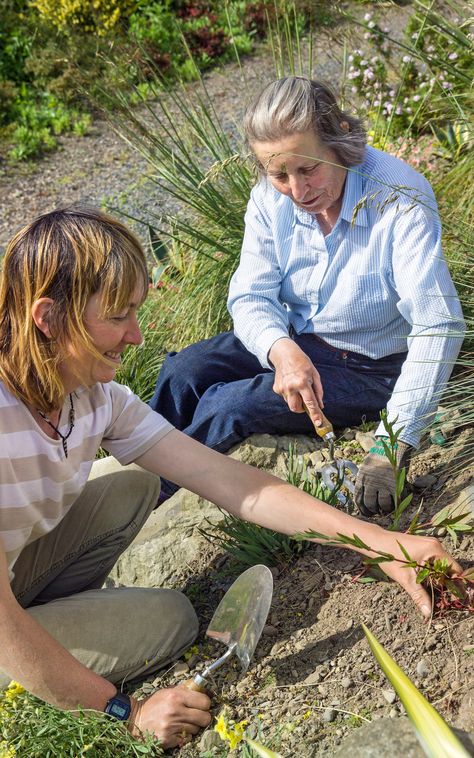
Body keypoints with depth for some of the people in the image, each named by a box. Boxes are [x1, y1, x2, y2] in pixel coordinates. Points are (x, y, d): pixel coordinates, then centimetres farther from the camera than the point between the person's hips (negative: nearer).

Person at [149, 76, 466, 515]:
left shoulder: (400, 198, -29)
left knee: (226, 408, -19)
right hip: (294, 341, 5)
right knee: (183, 371, -13)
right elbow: (250, 297, -8)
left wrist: (391, 448, -42)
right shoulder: (271, 198, -12)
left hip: (372, 368, -5)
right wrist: (281, 349, -33)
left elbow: (438, 327, -35)